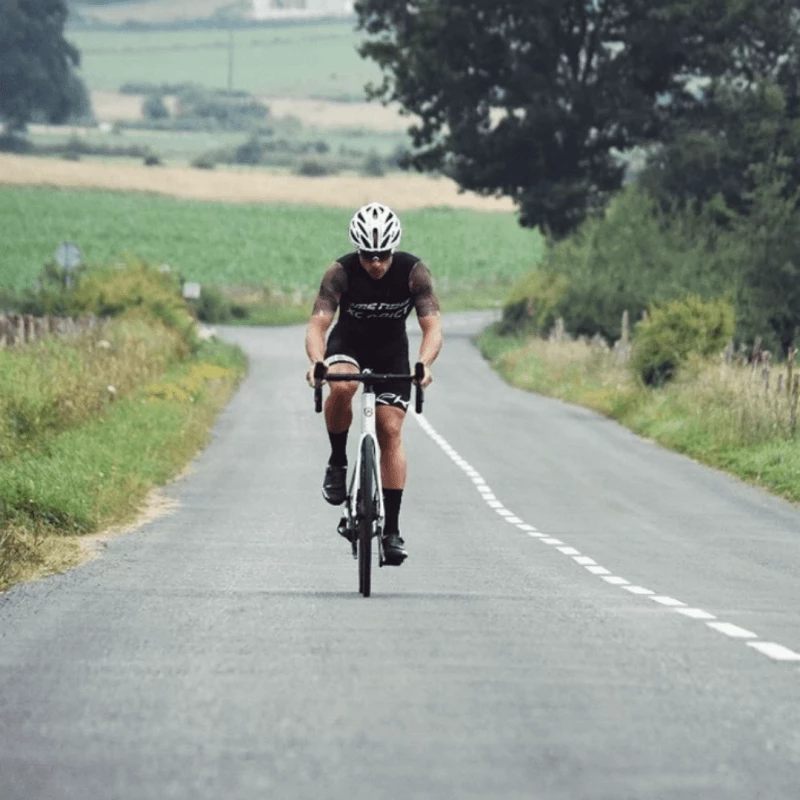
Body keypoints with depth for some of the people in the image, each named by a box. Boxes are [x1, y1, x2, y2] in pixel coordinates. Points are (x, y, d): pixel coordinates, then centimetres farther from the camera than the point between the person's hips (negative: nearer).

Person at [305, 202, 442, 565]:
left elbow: (432, 326, -30)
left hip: (391, 350, 1)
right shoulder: (341, 272, -26)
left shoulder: (413, 271, -24)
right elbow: (317, 324, -33)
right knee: (342, 386, -34)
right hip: (348, 343, -1)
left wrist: (423, 364, -49)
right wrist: (317, 363, -53)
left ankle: (392, 528, -6)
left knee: (390, 430, -10)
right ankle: (337, 463, -10)